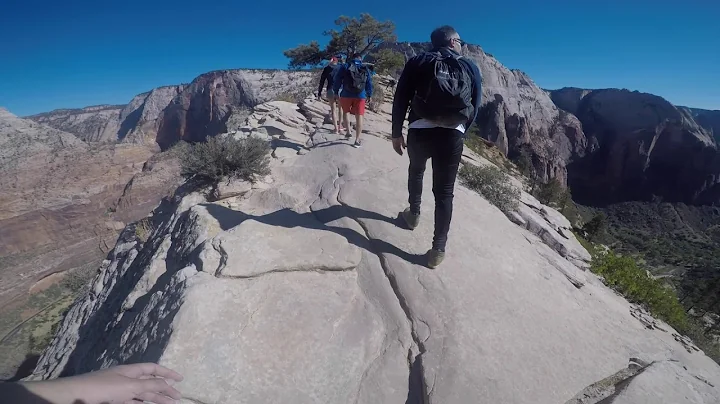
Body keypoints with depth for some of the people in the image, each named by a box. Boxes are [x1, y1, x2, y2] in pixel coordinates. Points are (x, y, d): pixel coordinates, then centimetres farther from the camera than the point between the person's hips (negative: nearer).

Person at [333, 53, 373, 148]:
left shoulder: (344, 67, 4)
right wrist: (369, 95, 23)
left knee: (345, 112, 24)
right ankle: (357, 140, 1)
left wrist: (336, 91, 10)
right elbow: (369, 84, 13)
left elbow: (338, 80, 1)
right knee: (359, 117, 2)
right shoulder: (366, 70, 9)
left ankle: (348, 132, 22)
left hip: (346, 95, 0)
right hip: (360, 96, 0)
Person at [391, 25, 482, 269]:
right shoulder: (470, 68, 14)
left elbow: (400, 99, 2)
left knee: (416, 172, 29)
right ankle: (438, 249, 7)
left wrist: (396, 132, 5)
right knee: (444, 192, 5)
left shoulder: (418, 62, 10)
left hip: (420, 131, 0)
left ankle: (414, 214, 41)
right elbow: (475, 107, 13)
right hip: (452, 135, 0)